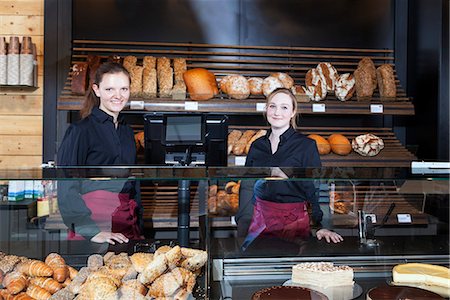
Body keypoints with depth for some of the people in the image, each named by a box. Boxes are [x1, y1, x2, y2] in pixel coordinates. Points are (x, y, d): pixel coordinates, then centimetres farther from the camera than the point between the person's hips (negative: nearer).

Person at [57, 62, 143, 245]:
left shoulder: (127, 132, 13)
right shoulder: (80, 130, -6)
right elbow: (66, 188, -11)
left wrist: (139, 226, 14)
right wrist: (92, 231, -18)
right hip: (93, 220, -5)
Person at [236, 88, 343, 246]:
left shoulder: (306, 145, -7)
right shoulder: (256, 145, 6)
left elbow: (316, 188, -9)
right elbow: (246, 186, 11)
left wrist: (321, 226, -17)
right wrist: (241, 221, 7)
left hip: (294, 221, -3)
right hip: (260, 217, 4)